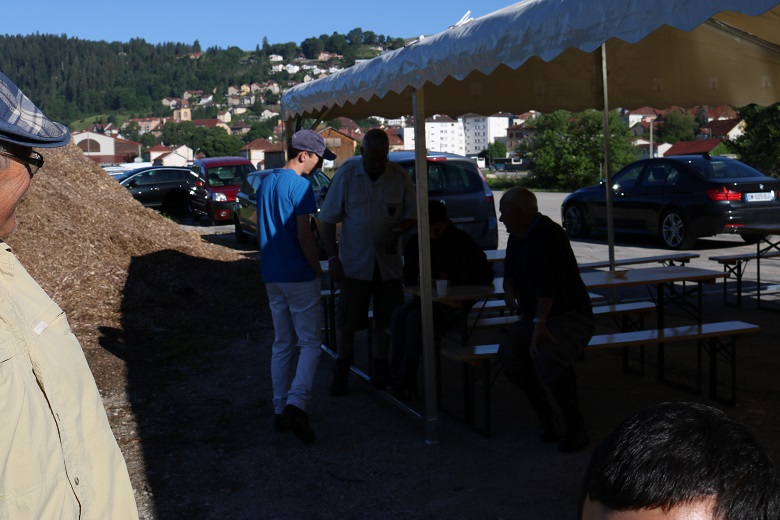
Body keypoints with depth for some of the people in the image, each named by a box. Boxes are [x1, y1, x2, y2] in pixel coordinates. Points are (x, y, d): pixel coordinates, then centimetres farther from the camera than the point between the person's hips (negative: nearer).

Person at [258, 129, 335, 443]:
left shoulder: (266, 182, 12)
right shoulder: (300, 186, -14)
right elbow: (304, 236, -18)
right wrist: (318, 271, -7)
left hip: (272, 276, 8)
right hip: (299, 277, -8)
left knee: (282, 344, 13)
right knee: (310, 344, -3)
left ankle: (280, 410, 16)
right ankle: (297, 403, -17)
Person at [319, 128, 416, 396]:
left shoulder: (399, 176, -3)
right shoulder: (346, 174, -7)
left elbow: (412, 214, 6)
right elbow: (328, 219, -4)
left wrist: (397, 231, -16)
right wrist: (333, 258, -9)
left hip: (388, 261, 2)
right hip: (354, 261, -2)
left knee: (386, 318, 10)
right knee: (347, 320, 2)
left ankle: (381, 368, 26)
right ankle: (341, 372, 18)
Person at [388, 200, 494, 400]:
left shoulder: (462, 241, -5)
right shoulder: (415, 242, 7)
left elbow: (486, 274, -8)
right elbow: (407, 277, 16)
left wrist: (453, 278, -17)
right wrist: (417, 279, -9)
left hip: (453, 301, -5)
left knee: (416, 317, -31)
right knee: (399, 315, -26)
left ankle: (405, 382, -25)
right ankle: (397, 377, -25)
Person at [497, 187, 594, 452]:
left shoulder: (547, 233, -18)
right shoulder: (516, 238, 12)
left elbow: (547, 281, -29)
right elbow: (510, 273, 23)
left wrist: (540, 323, -37)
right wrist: (509, 290, -2)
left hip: (570, 316, -8)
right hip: (533, 317, 8)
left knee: (548, 355, -35)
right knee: (508, 352, -20)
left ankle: (574, 427, -18)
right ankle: (547, 417, -6)